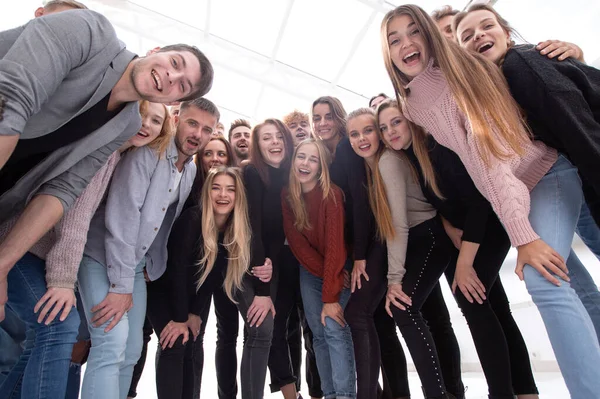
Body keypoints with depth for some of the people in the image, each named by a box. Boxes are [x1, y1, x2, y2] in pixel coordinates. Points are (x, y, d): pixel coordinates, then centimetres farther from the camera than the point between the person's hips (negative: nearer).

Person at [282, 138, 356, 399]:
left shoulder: (332, 195, -22)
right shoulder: (286, 196, -8)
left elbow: (335, 247, -24)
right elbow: (296, 242, -10)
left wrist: (331, 296, -25)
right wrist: (322, 273, -18)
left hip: (339, 271, -4)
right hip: (310, 272, 4)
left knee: (335, 330, -13)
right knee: (318, 334, 4)